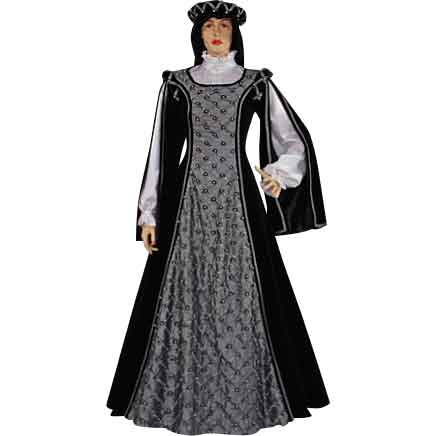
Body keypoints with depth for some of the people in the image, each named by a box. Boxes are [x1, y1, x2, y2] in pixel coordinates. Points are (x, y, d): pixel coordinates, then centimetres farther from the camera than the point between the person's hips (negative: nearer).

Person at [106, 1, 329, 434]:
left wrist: (279, 172, -14)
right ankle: (182, 399, 18)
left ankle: (246, 399, 18)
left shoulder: (257, 83, 7)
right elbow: (160, 150, 8)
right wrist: (148, 213, 4)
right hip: (188, 201, 1)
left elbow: (295, 139, 7)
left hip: (238, 200, 0)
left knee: (242, 299, 0)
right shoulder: (176, 83, 9)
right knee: (185, 298, 2)